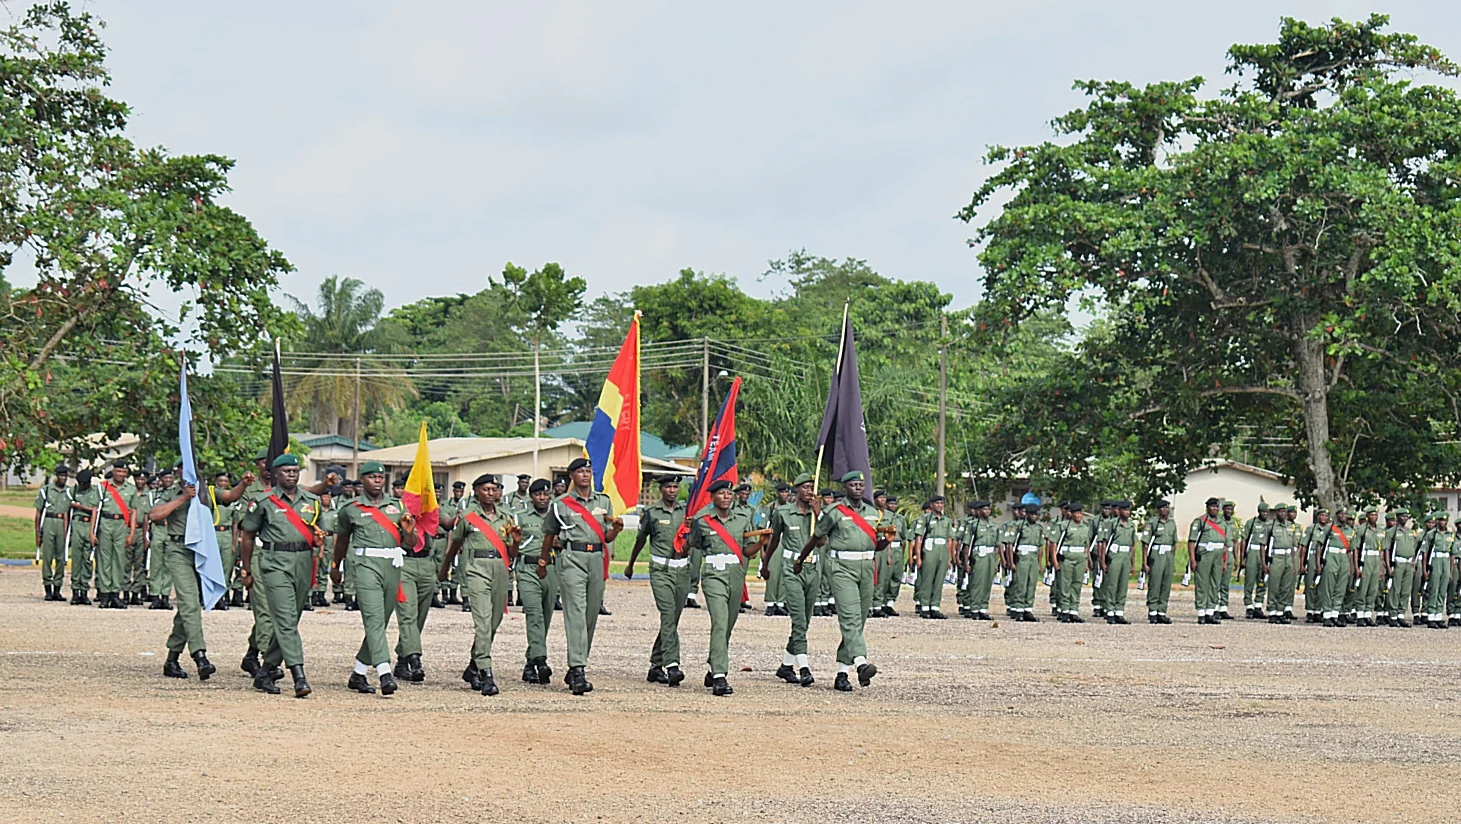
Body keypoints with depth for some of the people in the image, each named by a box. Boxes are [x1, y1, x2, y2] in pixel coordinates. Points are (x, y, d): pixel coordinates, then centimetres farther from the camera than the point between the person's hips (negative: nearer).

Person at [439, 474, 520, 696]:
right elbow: (454, 545, 17)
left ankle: (473, 668, 26)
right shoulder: (467, 516, 4)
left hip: (500, 569, 5)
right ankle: (485, 674, -22)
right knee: (483, 620, -16)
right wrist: (444, 569, 26)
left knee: (494, 622, 8)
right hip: (477, 569, -5)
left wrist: (516, 541, -2)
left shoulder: (505, 518, 15)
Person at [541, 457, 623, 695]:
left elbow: (607, 537, 15)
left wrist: (616, 529, -5)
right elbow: (549, 533, 16)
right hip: (572, 559, -5)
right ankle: (577, 671, -23)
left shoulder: (603, 501, 16)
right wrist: (544, 559, 16)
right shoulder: (561, 504, 4)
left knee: (591, 615, 6)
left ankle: (574, 670, 16)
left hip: (597, 559, 5)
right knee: (576, 613, -15)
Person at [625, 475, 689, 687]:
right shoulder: (650, 512, 1)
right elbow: (640, 540, 14)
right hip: (660, 571, -4)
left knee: (672, 620, 8)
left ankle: (656, 666, 20)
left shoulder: (686, 511, 9)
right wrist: (630, 565, 24)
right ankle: (672, 666, -27)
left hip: (682, 571, 4)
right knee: (668, 616, -18)